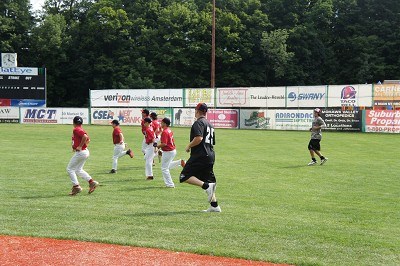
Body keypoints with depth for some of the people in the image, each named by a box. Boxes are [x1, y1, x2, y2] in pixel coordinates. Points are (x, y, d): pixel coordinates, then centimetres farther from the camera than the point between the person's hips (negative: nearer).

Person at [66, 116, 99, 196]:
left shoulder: (76, 129, -15)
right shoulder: (81, 130, 13)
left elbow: (85, 137, -31)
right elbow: (88, 140, 23)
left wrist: (80, 146, -23)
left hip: (80, 152, -10)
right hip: (85, 152, 10)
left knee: (70, 169, 1)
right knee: (78, 170, 19)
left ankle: (76, 186, 0)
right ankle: (92, 182, 11)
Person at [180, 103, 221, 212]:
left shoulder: (198, 122, -8)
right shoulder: (210, 124, 20)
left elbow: (198, 138, -24)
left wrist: (188, 146, -9)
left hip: (200, 156, -9)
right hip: (211, 155, 9)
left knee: (185, 176, -9)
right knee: (209, 181, 12)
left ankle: (206, 186, -24)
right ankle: (214, 206, 8)